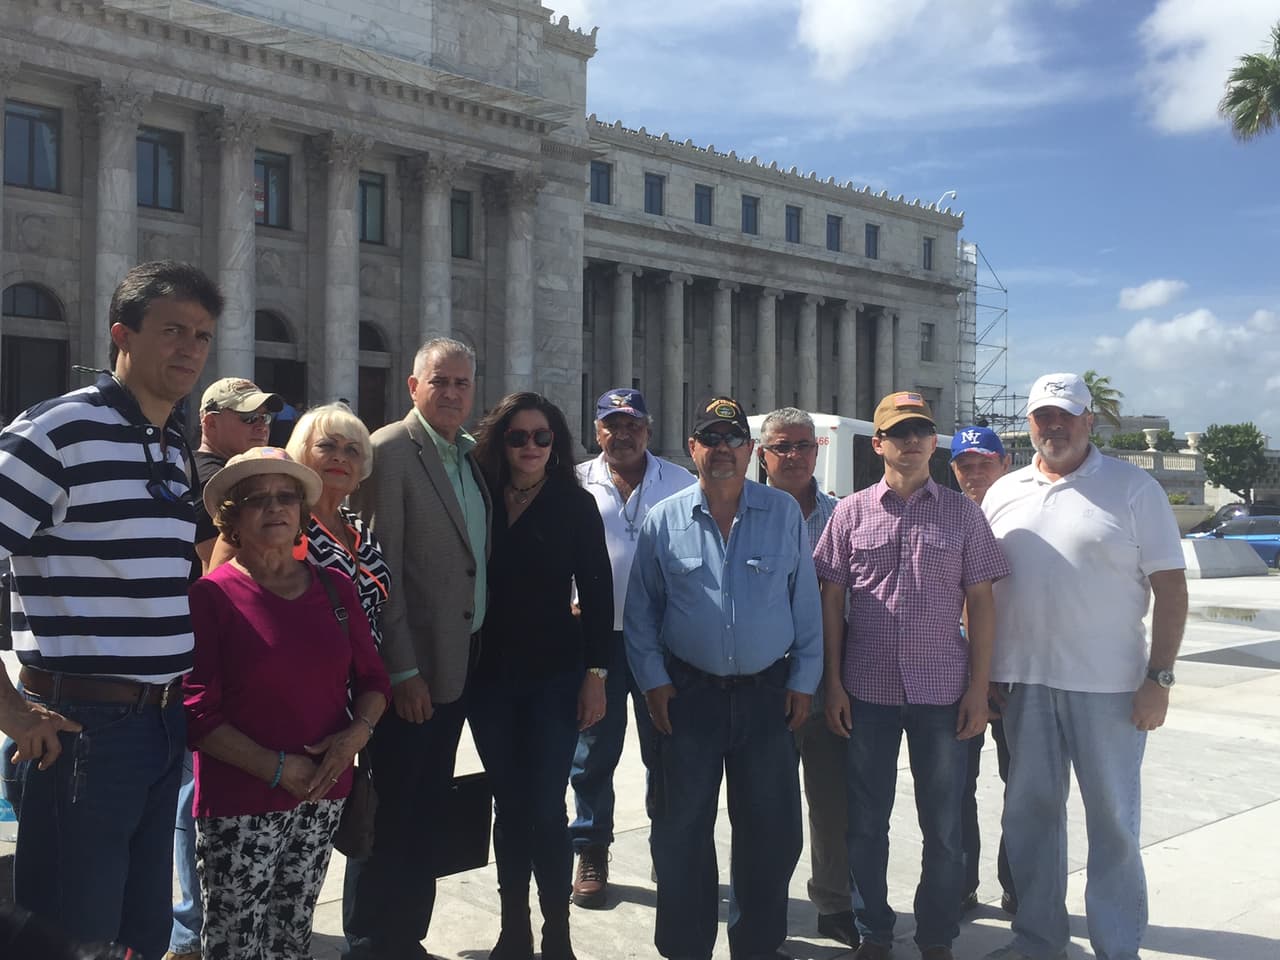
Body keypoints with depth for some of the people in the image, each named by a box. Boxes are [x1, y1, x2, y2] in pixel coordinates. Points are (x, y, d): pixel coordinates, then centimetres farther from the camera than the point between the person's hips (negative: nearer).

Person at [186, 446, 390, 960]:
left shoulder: (334, 587, 7)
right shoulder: (211, 595, -8)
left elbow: (372, 678, 12)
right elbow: (196, 713, -12)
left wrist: (358, 731, -7)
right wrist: (277, 768, -15)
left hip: (323, 796, 5)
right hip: (239, 805, -4)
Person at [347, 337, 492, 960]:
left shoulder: (473, 454, 11)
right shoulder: (389, 450, -12)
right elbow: (379, 569, -16)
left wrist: (481, 649, 8)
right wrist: (402, 670, -18)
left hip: (459, 663, 8)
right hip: (411, 672, -7)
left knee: (427, 816, 17)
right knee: (393, 819, 3)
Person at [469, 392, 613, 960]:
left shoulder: (575, 504, -2)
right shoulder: (480, 499, 4)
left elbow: (596, 592, -2)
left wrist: (595, 673, -6)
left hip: (555, 676, -2)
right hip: (489, 676, 3)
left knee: (545, 807, -3)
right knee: (508, 806, 11)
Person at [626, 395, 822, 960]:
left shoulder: (785, 514, 2)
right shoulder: (664, 521, 2)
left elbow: (806, 603, 5)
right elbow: (640, 610, 7)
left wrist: (803, 681, 1)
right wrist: (653, 681, 0)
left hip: (769, 695, 0)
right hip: (689, 695, 0)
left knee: (772, 830, 7)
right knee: (682, 829, 8)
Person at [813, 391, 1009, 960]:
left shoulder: (962, 514, 3)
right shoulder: (851, 512, 3)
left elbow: (980, 602, 2)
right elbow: (832, 600, 3)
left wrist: (978, 687, -3)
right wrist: (833, 683, -1)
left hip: (941, 691, 0)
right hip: (866, 690, 0)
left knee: (943, 826, 9)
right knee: (866, 822, 10)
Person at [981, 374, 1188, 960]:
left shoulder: (1133, 488, -2)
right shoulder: (1004, 494, 9)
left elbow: (1171, 587, -4)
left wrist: (1159, 678, -10)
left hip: (1108, 685, -3)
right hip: (1022, 681, 4)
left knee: (1113, 818, 6)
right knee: (1030, 810, 12)